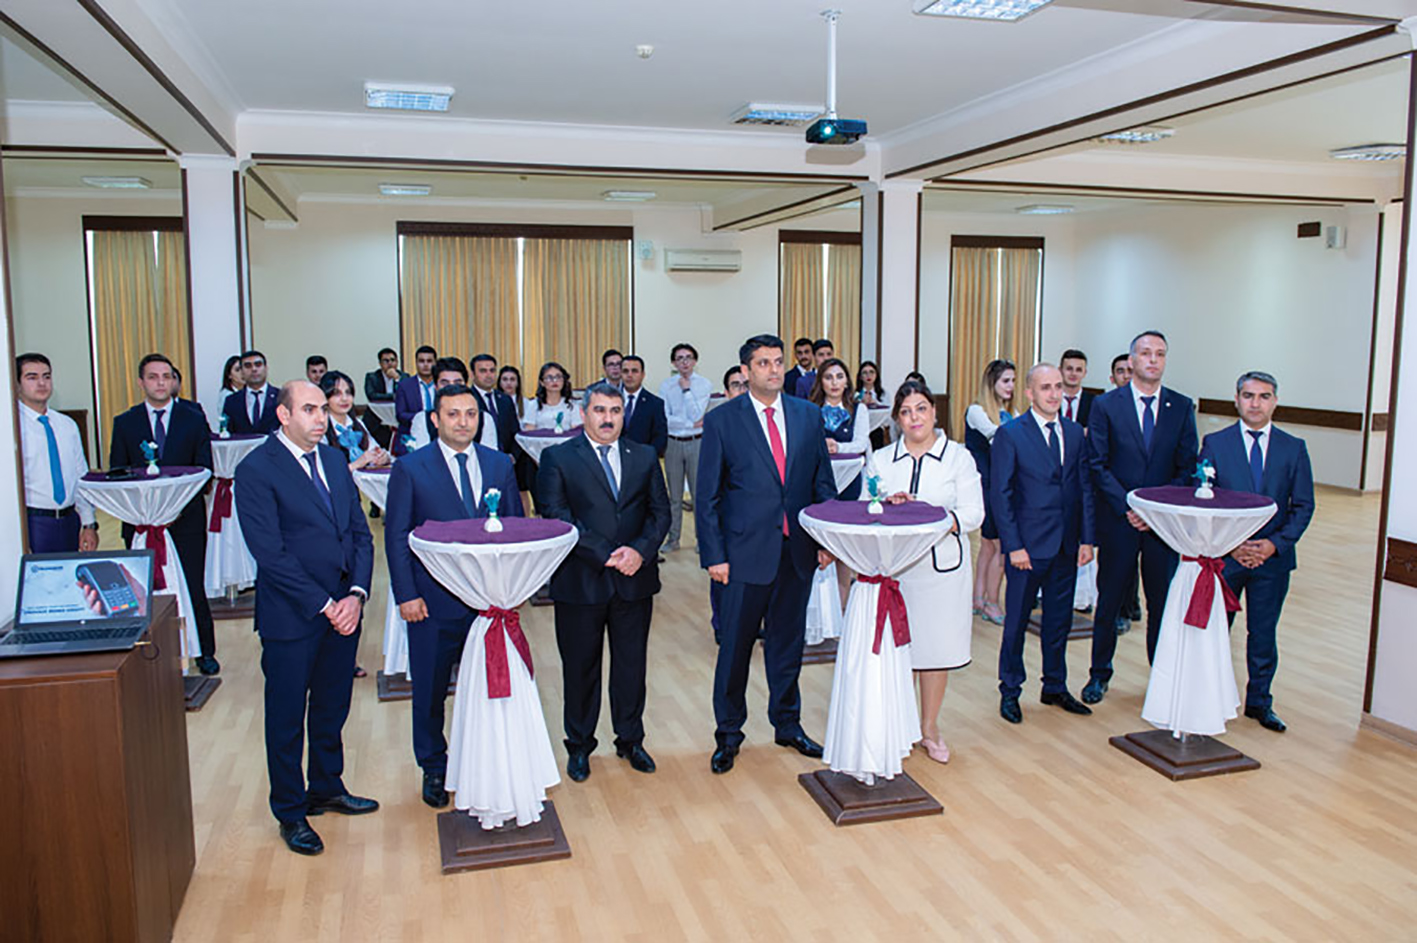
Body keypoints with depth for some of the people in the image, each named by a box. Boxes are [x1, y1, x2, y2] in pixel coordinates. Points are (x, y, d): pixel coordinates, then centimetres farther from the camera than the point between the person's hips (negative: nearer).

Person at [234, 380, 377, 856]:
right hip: (291, 617, -6)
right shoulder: (256, 470, -12)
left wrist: (356, 594, -7)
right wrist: (323, 605, -16)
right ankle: (291, 812, 26)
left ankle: (327, 789, 39)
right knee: (287, 719, 10)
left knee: (332, 709, 19)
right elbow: (271, 553, -17)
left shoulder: (334, 460, 8)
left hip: (343, 608, 6)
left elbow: (360, 533, 7)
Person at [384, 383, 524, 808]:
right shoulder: (409, 468, -4)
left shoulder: (500, 464, 5)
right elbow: (396, 536, -3)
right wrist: (406, 595, -9)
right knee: (430, 691, 12)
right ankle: (433, 769, 31)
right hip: (433, 602, -2)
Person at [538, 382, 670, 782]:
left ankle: (630, 739, 31)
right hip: (580, 582, -2)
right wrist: (606, 554, -17)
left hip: (635, 580, 3)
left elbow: (660, 511, 5)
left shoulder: (645, 457, 9)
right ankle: (579, 746, 26)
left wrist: (640, 550, -13)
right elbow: (556, 517, -11)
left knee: (632, 664, 13)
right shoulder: (558, 458, -2)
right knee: (580, 668, 9)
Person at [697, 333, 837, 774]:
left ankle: (787, 724, 32)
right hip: (747, 551, -3)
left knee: (788, 642, 15)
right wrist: (713, 555, -9)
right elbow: (708, 497, -4)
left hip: (797, 550, 3)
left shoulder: (809, 415, 6)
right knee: (736, 645, 5)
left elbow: (823, 482, 10)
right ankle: (728, 734, 22)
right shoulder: (721, 420, -4)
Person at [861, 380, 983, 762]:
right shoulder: (880, 460, 9)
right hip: (893, 568, 1)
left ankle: (930, 728, 24)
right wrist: (888, 506, -18)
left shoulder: (959, 457, 3)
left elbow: (973, 513, -6)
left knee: (937, 647, 7)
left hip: (943, 567, -1)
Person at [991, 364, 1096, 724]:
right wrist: (1013, 545, -14)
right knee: (1017, 621, 6)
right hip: (1028, 545, -5)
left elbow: (1084, 488, 9)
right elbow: (1001, 494, -9)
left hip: (1067, 545, 5)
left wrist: (1086, 538, 3)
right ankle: (1009, 691, 21)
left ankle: (1055, 687, 31)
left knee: (1060, 620, 15)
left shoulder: (1075, 432, 8)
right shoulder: (1010, 434, -7)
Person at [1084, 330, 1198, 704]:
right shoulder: (1106, 405, -1)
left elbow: (1188, 468, 3)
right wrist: (1126, 507, -13)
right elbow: (1097, 465, -4)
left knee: (1164, 602, 7)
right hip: (1117, 520, -1)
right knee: (1108, 601, 8)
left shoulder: (1182, 407, 4)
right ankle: (1100, 674, 22)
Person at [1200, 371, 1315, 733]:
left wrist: (1274, 543, -11)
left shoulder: (1294, 448, 4)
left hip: (1272, 557, 1)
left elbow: (1303, 506, 3)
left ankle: (1259, 702, 25)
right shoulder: (1215, 443, 0)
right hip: (1222, 554, -1)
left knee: (1264, 633, 10)